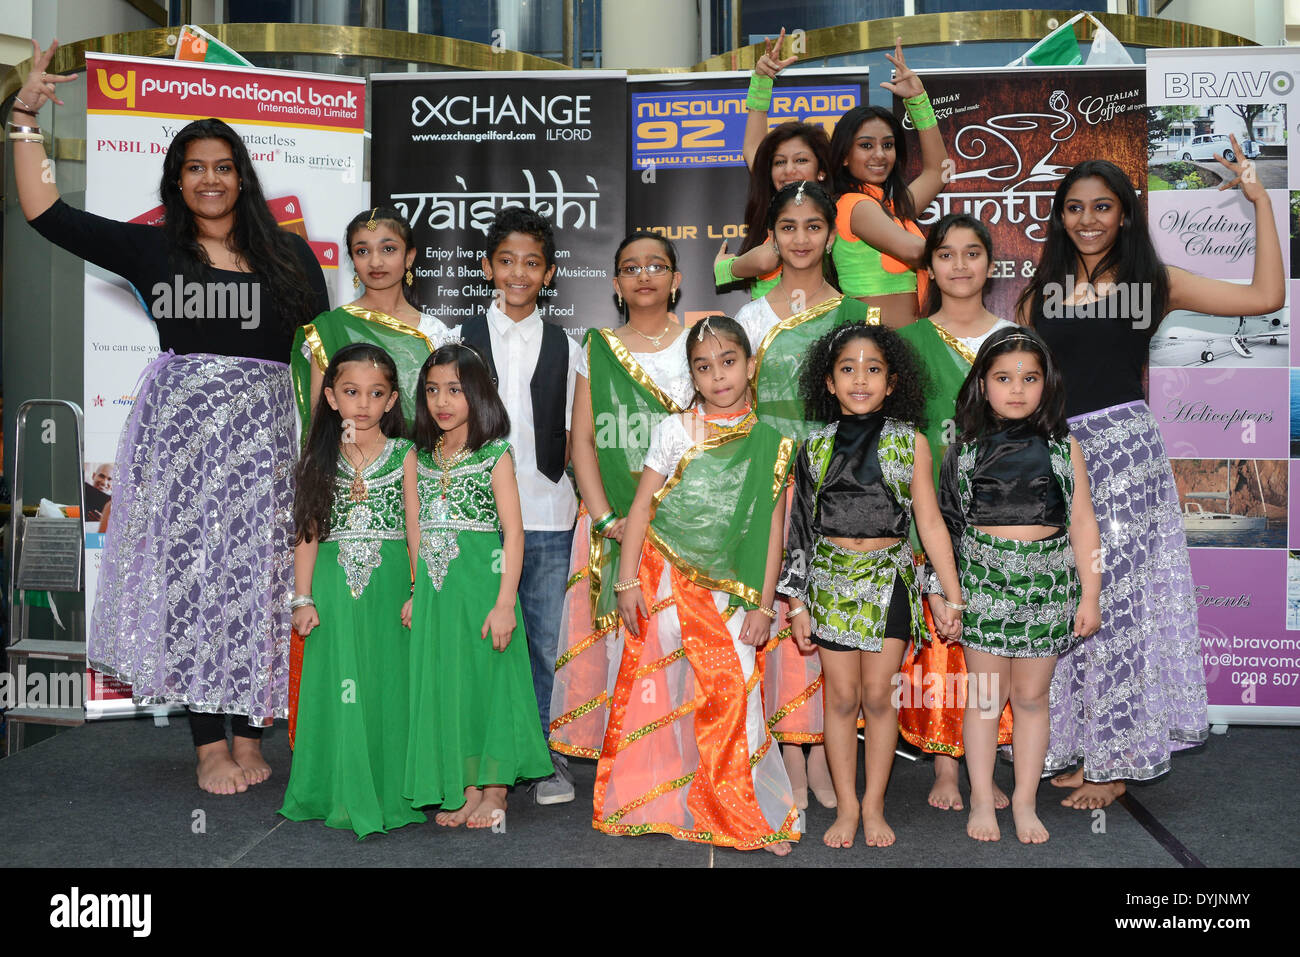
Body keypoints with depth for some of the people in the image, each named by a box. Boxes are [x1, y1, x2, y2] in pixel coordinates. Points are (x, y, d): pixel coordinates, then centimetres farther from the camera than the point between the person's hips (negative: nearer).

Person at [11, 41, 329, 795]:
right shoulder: (153, 250, 9)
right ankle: (211, 746, 8)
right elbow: (45, 212, 7)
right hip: (181, 425, 0)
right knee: (190, 570, -1)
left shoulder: (288, 254, 10)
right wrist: (26, 118, 7)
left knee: (257, 573, 1)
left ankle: (251, 736, 13)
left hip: (261, 431, 0)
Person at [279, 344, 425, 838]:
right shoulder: (320, 459, 6)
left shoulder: (405, 455, 1)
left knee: (387, 681, 2)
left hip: (390, 583, -1)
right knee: (336, 683, 5)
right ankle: (340, 793, 19)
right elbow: (307, 532, 6)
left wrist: (417, 593, -6)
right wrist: (303, 598, 2)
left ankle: (388, 792, 15)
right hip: (333, 587, 2)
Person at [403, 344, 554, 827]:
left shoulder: (495, 456, -6)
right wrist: (417, 592, 8)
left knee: (489, 678, 3)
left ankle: (494, 792, 17)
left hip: (482, 582, -4)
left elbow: (513, 532, -10)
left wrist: (505, 602, -15)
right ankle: (464, 789, 21)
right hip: (435, 588, 5)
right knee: (443, 682, 8)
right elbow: (414, 531, 10)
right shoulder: (418, 459, 8)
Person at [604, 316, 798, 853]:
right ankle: (646, 804, 25)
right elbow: (642, 506, 0)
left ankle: (751, 819, 14)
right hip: (664, 582, 0)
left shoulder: (772, 445, 3)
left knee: (733, 693, -3)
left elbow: (773, 530, 3)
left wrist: (764, 605, 0)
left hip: (728, 592, 0)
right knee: (655, 690, 7)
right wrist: (628, 580, -5)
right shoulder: (675, 430, 1)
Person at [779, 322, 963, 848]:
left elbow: (930, 522, 1)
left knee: (879, 696, 4)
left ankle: (874, 805, 20)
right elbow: (800, 527, 3)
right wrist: (797, 604, 3)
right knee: (842, 698, 6)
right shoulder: (816, 446, 2)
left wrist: (951, 595, 0)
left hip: (889, 578, 0)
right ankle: (846, 806, 19)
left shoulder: (910, 443, 0)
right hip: (830, 579, 1)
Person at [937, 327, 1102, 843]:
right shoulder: (965, 448, 2)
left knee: (1031, 696, 8)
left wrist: (1090, 595, 2)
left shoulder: (1063, 448, 4)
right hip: (982, 578, 0)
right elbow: (945, 523, 5)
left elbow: (1083, 523, 5)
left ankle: (1025, 802, 22)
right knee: (985, 694, 5)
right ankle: (981, 800, 19)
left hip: (1046, 582, 1)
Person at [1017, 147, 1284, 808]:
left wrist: (1260, 202, 1)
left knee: (1116, 598, 0)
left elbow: (1265, 296, 0)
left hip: (1122, 446, -3)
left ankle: (1115, 760, 12)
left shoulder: (1152, 281, 6)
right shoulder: (1042, 292, 14)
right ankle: (1085, 746, 22)